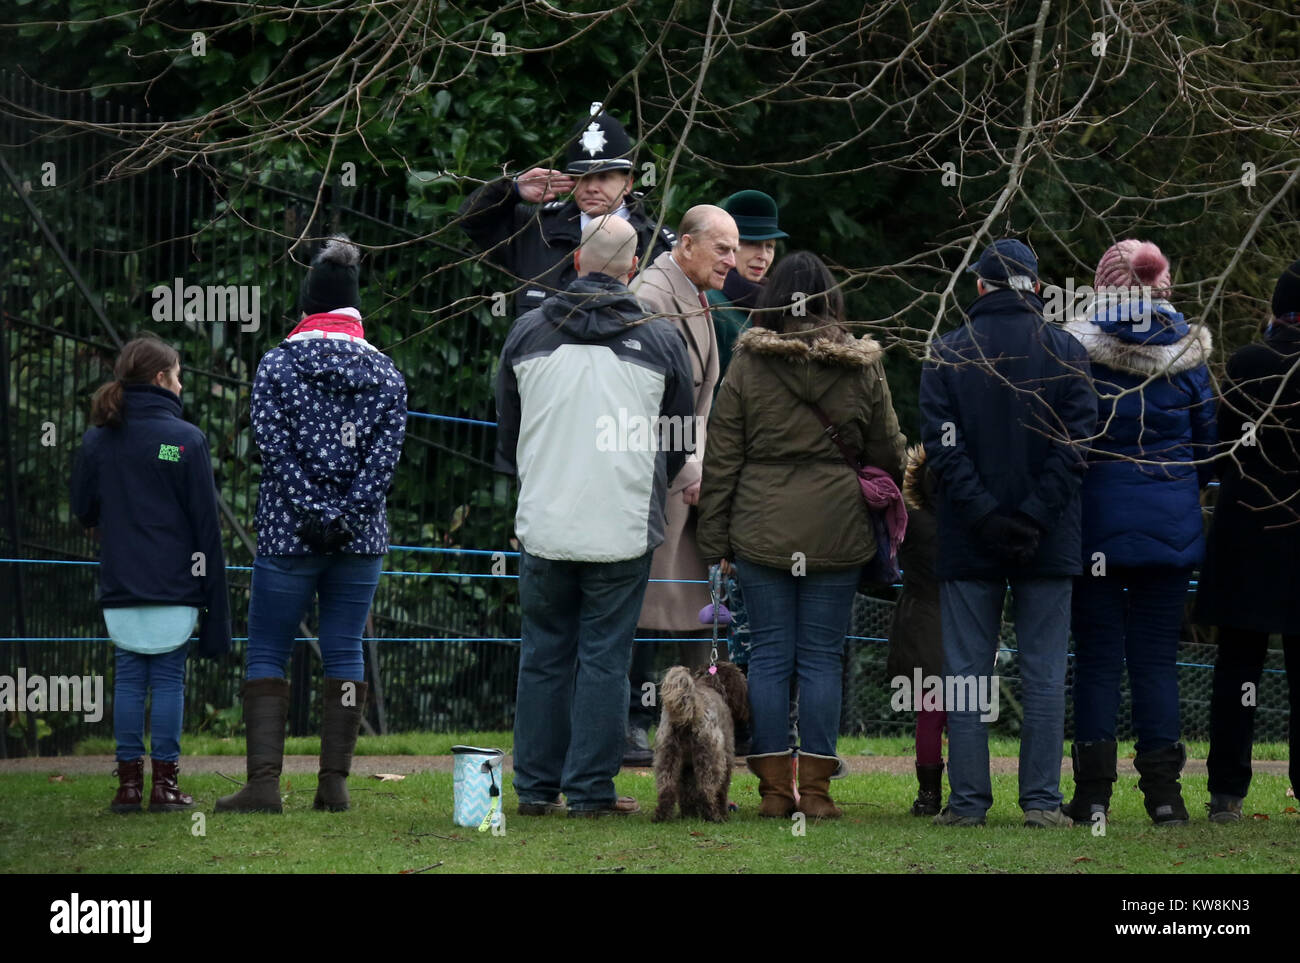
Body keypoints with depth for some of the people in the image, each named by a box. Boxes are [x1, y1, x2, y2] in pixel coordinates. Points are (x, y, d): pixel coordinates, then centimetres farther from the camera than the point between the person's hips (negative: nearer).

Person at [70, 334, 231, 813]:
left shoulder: (96, 440, 4)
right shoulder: (185, 439, -6)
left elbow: (83, 510, 11)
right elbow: (206, 522, -6)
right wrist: (213, 590, -3)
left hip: (120, 589, 3)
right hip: (174, 588, -3)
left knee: (128, 679, 7)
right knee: (168, 680, 2)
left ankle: (129, 781, 5)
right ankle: (164, 783, 2)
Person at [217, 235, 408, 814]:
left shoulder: (278, 363, -1)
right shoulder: (385, 372, 7)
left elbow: (275, 444, -10)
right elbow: (387, 450, -2)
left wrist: (313, 512, -11)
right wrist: (349, 513, -8)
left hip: (289, 533, -3)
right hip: (361, 538, 3)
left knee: (266, 653, 2)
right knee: (345, 653, 7)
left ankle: (263, 782, -8)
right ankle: (334, 783, 4)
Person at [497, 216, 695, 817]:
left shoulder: (528, 332, 3)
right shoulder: (661, 340, -1)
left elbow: (505, 434, 15)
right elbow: (680, 443, 11)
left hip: (543, 525, 1)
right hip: (623, 530, -1)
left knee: (543, 655, 11)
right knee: (605, 658, 3)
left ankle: (536, 787, 13)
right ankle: (591, 790, 4)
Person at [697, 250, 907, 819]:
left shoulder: (747, 366, 0)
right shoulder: (863, 369, 2)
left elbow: (721, 460, 2)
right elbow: (888, 455, 10)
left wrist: (716, 543, 7)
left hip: (762, 531, 0)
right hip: (837, 533, 0)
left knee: (769, 655, 5)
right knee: (822, 657, 4)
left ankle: (775, 788, 4)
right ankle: (815, 789, 2)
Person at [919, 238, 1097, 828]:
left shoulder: (947, 353, 2)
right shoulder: (1066, 353, 2)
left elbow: (941, 445, -7)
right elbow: (1077, 440, -7)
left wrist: (983, 514, -9)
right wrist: (1035, 515, -10)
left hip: (968, 541, 0)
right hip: (1049, 545, 0)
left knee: (966, 674, 4)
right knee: (1044, 674, 4)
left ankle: (968, 801, 2)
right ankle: (1041, 801, 0)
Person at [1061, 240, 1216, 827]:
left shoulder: (1076, 350, -7)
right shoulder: (1186, 352, 0)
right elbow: (1207, 441, 10)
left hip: (1095, 519, -2)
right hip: (1170, 524, 2)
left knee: (1096, 654, 2)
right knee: (1156, 656, 6)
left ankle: (1093, 793, 0)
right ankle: (1163, 789, 3)